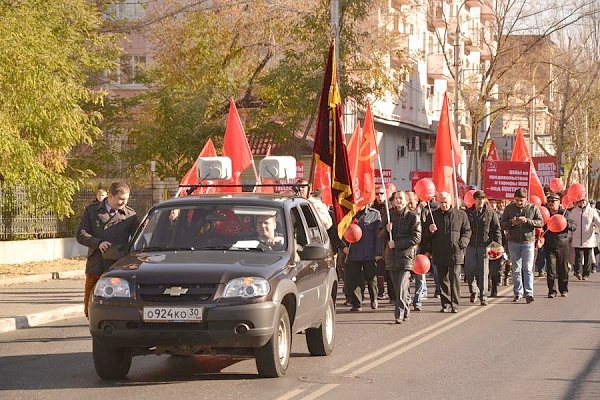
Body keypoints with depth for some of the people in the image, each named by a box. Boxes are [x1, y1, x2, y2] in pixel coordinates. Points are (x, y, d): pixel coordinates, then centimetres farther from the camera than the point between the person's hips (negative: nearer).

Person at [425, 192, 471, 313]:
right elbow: (426, 234, 19)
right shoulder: (434, 215, 11)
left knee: (455, 277, -7)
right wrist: (430, 230, -5)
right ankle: (446, 304, 11)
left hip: (455, 252, -2)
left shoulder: (461, 214, 6)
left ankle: (454, 304, -2)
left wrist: (462, 244, -5)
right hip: (439, 252, 2)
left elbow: (467, 231, 10)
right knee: (443, 279, 5)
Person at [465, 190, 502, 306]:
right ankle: (473, 291, 25)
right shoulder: (468, 213, 7)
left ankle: (483, 296, 1)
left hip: (484, 245, -2)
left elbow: (496, 229, 4)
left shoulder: (491, 213, 3)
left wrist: (498, 243, -7)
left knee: (483, 271, -3)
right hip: (470, 245, 2)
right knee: (469, 270, 1)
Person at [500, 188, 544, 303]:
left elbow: (541, 222, -3)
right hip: (513, 242, 2)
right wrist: (511, 222, -15)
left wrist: (527, 221, -17)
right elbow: (502, 224, 6)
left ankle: (529, 293, -10)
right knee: (516, 269, 6)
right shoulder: (509, 208, 6)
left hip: (528, 242, -2)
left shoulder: (533, 208, 2)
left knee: (528, 269, -8)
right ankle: (518, 293, 13)